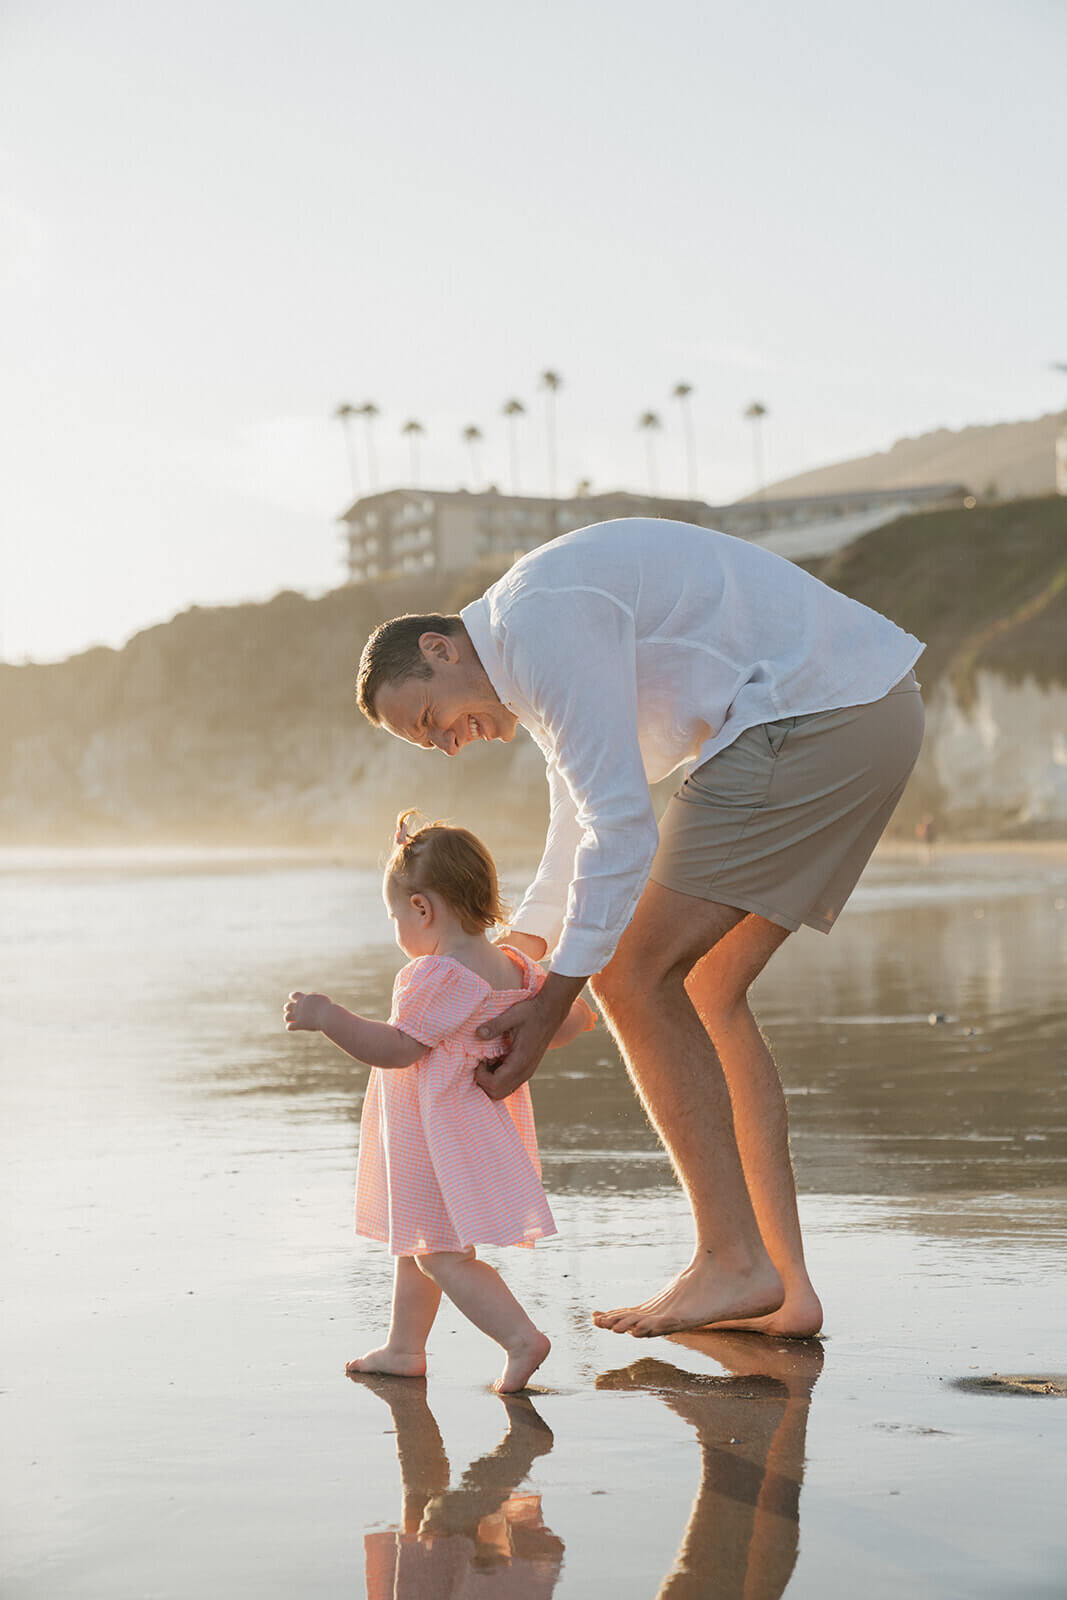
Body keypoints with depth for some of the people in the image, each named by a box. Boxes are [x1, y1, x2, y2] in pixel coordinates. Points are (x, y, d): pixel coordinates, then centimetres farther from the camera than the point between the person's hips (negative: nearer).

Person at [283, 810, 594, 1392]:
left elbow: (397, 1048, -24)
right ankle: (404, 1347, 32)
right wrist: (573, 1015, 32)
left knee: (443, 1255, -7)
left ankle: (521, 1337, -13)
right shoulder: (513, 968, 5)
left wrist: (329, 1017, -25)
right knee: (414, 1243, 21)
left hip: (438, 1138, -10)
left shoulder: (437, 976, -22)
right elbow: (565, 1022, 10)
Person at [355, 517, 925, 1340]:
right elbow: (582, 818, 32)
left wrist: (556, 999, -11)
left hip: (814, 715, -11)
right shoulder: (552, 626, 21)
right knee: (708, 994, 12)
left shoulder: (541, 621, -13)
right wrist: (523, 946, 26)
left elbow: (623, 825, -17)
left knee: (637, 975, -6)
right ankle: (784, 1288, 9)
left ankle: (735, 1263, -4)